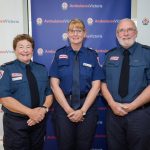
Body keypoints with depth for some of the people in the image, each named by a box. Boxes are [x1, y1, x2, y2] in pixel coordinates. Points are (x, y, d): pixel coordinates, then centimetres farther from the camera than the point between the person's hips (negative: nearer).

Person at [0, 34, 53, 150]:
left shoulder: (42, 69, 8)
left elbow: (49, 93, 6)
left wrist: (44, 109, -15)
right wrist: (30, 112, -21)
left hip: (39, 121, 4)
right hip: (15, 123, -4)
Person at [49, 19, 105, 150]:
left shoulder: (92, 55, 2)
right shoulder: (60, 54, 0)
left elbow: (96, 86, -2)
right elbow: (54, 85, -5)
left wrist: (82, 110, -11)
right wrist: (69, 110, -11)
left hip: (87, 106, 1)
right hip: (63, 106, 0)